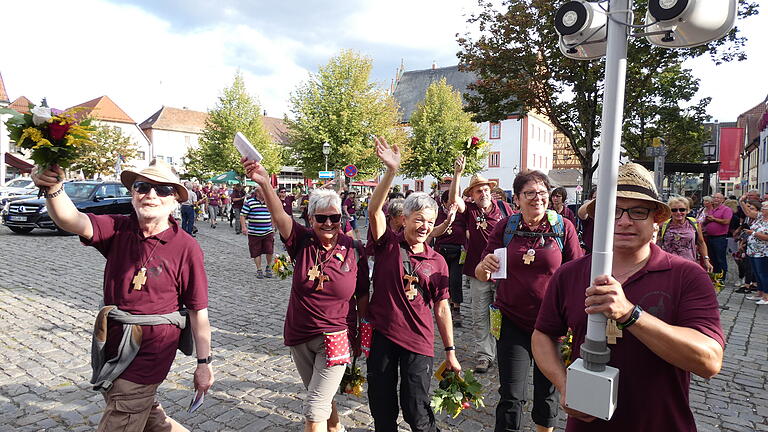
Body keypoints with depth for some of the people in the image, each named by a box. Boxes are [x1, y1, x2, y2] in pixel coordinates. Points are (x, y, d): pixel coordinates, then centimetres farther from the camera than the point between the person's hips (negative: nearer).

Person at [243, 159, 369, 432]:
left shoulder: (354, 251, -9)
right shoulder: (302, 242, -9)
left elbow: (362, 297, 1)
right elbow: (279, 216, -29)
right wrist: (265, 183, -46)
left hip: (335, 338, -3)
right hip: (299, 338, 3)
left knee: (314, 409, -6)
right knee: (322, 398, 24)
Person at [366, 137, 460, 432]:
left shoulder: (437, 261, 1)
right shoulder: (389, 244, -3)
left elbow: (442, 308, 5)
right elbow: (374, 209, -19)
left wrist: (450, 351, 5)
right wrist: (391, 170, -31)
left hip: (418, 341, 0)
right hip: (381, 334, 0)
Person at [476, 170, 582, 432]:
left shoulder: (563, 227, -5)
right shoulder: (505, 227, -2)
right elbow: (482, 275, 2)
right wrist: (484, 266, -22)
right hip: (512, 321, 0)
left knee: (547, 392, 18)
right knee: (511, 398, 1)